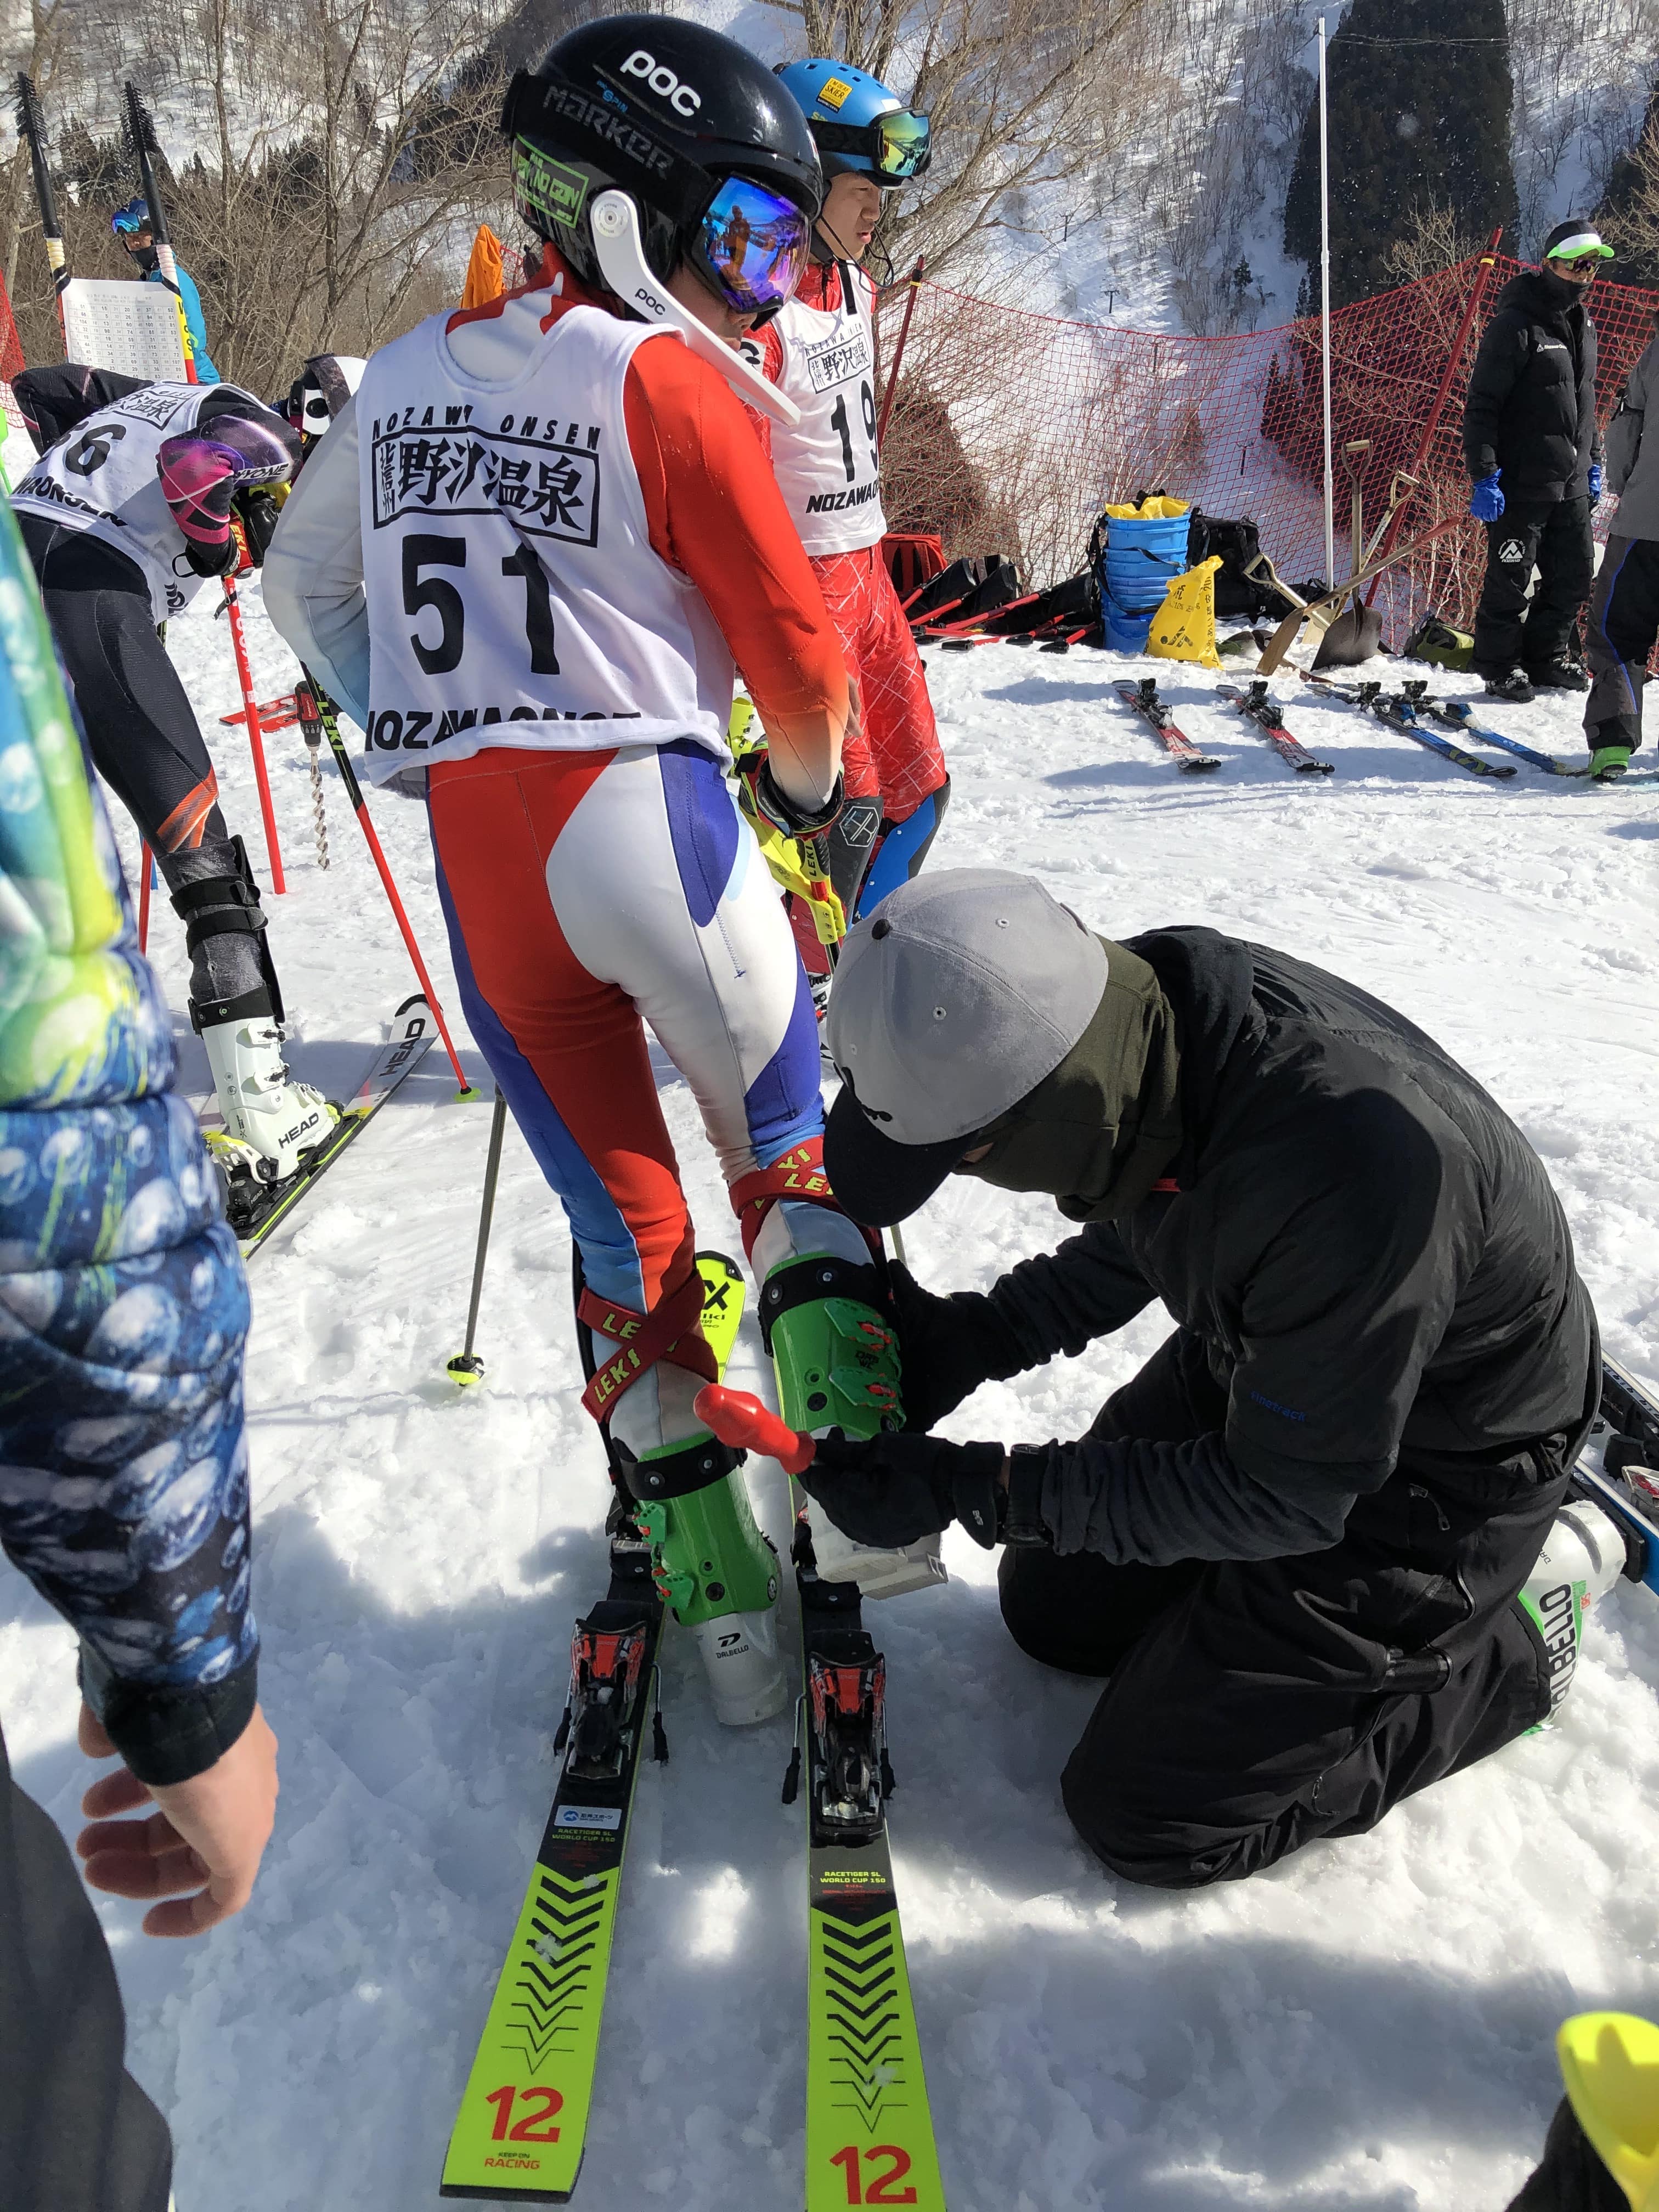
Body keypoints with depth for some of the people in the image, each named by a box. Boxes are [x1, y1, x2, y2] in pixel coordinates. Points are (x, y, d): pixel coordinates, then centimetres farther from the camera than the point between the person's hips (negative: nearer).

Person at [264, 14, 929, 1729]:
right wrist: (805, 782, 16)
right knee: (783, 1151, 16)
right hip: (648, 814, -5)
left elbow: (303, 581, 25)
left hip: (468, 851, 5)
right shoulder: (667, 380, -4)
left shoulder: (401, 378, 15)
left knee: (618, 1210, 14)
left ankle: (701, 1558, 15)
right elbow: (794, 642, -3)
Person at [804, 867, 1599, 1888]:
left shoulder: (1356, 1169, -43)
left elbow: (1285, 1497, -27)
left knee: (1145, 1814, -1)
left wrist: (978, 1490, -27)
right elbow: (1136, 1240, 2)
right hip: (1255, 1361, 7)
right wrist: (971, 1337, -13)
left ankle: (1504, 1649, 12)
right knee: (1054, 1610, 18)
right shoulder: (1132, 1004, -20)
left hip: (1429, 1453, -7)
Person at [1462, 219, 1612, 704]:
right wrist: (1483, 475, -20)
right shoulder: (1516, 324, -10)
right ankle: (1500, 666, 12)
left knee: (1574, 576, 10)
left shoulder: (1581, 323, 15)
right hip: (1522, 483, -8)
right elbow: (1482, 405, -14)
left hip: (1572, 483, 8)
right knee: (1510, 578, -1)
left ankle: (1548, 656, 24)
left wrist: (1593, 462, 21)